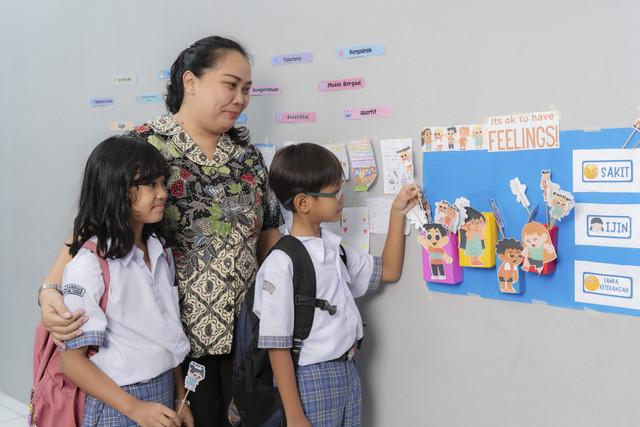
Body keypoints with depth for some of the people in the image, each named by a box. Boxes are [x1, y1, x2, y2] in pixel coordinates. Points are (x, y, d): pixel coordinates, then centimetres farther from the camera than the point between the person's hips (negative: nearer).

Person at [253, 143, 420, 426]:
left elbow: (388, 271, 18)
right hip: (310, 381, -7)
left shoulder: (334, 247, 6)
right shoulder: (281, 265, -18)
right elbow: (277, 346, -17)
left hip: (347, 371, 7)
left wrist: (397, 214, 10)